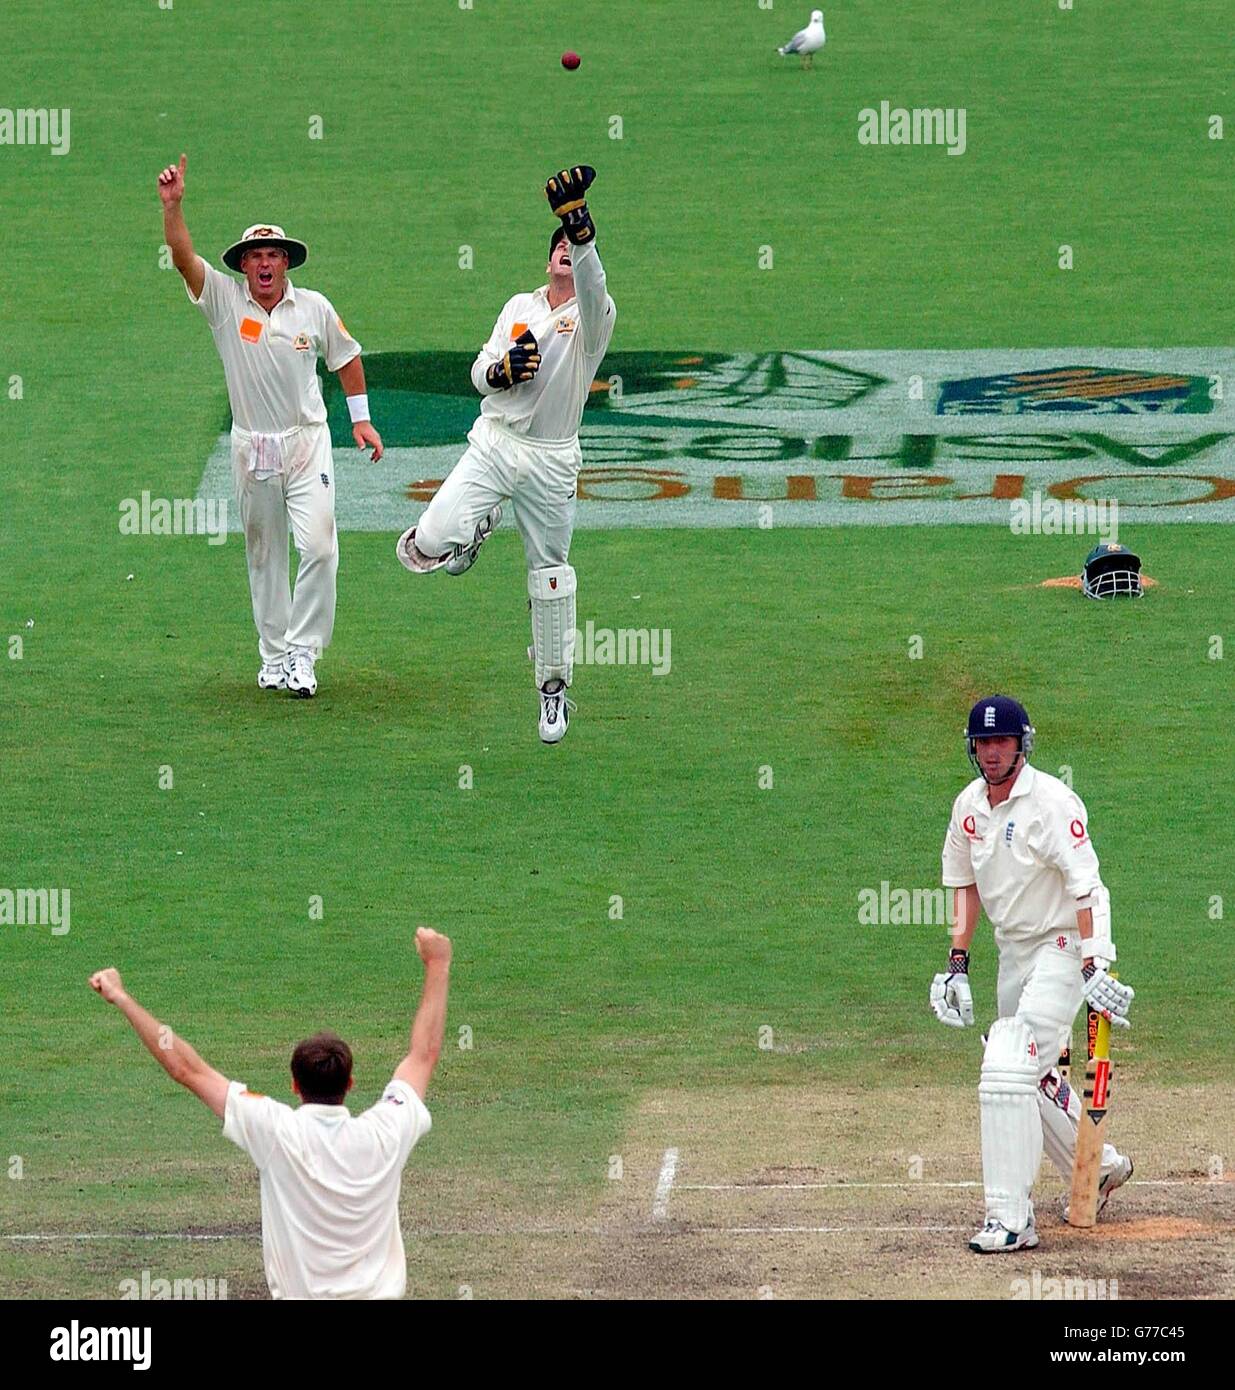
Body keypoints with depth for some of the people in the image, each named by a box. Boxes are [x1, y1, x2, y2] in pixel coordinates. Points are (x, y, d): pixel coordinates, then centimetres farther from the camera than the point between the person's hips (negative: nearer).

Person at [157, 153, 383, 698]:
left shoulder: (314, 308, -1)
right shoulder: (224, 300, -4)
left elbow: (345, 357, 14)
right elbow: (183, 256, -17)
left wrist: (361, 418, 12)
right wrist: (172, 203, -31)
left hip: (307, 443, -1)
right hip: (252, 446, 1)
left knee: (319, 547, -14)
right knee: (264, 556, 9)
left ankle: (303, 652, -5)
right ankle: (273, 657, 19)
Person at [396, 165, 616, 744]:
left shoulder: (593, 316, -5)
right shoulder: (519, 306, 10)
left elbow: (591, 287, -29)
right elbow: (479, 375, 11)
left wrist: (578, 223, -46)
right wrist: (503, 369, -15)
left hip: (551, 462, -2)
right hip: (493, 445, 2)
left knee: (550, 574, 4)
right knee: (429, 544, -17)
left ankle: (554, 687, 21)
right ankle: (476, 529, 19)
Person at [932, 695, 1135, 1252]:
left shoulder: (1051, 802, -19)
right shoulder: (969, 806, 5)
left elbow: (1085, 886, -24)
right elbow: (966, 884, 16)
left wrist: (1092, 967, -30)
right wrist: (957, 964, 8)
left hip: (1062, 948, -8)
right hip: (1012, 953, 8)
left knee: (1008, 1071, -19)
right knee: (1032, 1077, 17)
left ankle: (1010, 1220, -18)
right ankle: (1100, 1168, 41)